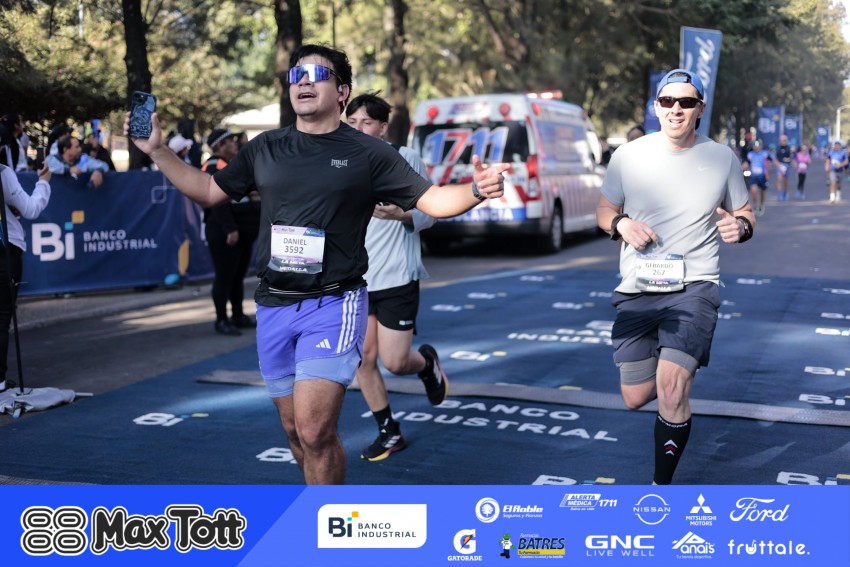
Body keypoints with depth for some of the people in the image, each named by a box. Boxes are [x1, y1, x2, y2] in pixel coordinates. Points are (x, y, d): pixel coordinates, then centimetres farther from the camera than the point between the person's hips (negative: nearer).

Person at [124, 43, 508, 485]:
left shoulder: (368, 154, -1)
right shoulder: (265, 149, 9)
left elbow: (432, 200, -3)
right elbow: (209, 192, 18)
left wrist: (475, 190, -22)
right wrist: (157, 150, 11)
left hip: (333, 306, -5)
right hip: (273, 307, 5)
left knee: (315, 431, -16)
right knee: (295, 430, 13)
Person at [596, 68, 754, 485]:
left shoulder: (722, 158, 1)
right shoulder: (627, 156, 1)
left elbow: (744, 214, 11)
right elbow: (604, 211, 10)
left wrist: (740, 226, -13)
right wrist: (621, 224, -13)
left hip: (694, 287, -2)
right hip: (636, 290, 2)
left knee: (671, 391, -20)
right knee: (635, 399, 7)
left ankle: (662, 484, 1)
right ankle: (672, 369, 44)